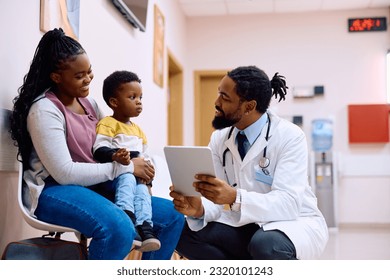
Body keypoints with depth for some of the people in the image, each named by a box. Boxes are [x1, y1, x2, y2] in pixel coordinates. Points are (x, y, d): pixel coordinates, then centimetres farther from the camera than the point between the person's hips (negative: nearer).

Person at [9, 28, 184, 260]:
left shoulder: (88, 102, 12)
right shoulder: (44, 110, -12)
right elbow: (64, 173, -21)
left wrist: (138, 168, -6)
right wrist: (126, 167, -17)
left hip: (95, 186, 8)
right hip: (55, 190, -8)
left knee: (172, 215, -1)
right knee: (119, 228, -38)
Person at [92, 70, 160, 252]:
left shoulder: (138, 130, 26)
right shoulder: (107, 124, -1)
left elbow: (144, 156, 28)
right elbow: (99, 149, -15)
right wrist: (115, 156, -36)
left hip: (138, 175, 6)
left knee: (142, 189, -26)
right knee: (128, 179, -36)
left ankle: (145, 229, -39)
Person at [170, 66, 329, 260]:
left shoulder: (290, 137, -20)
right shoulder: (219, 138, -3)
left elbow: (287, 204, -30)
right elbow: (217, 198, -7)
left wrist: (235, 199, -45)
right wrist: (199, 209, -31)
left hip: (295, 223, -5)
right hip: (247, 225, 5)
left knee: (266, 244, -38)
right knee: (185, 233, -15)